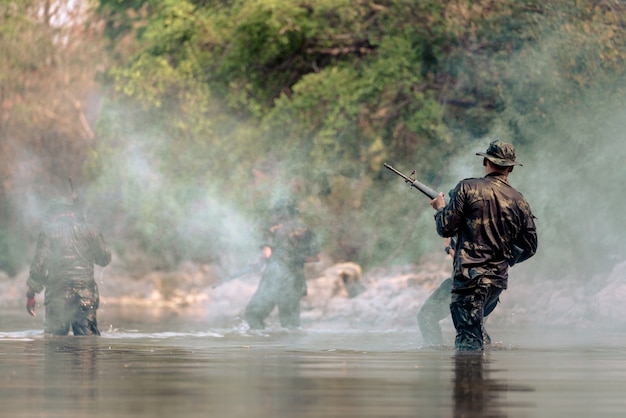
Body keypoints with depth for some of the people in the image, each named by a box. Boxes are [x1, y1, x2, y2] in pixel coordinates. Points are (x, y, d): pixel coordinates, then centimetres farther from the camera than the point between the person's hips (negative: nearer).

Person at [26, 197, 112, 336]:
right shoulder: (89, 230, 9)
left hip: (58, 292, -2)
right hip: (86, 292, 2)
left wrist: (31, 293, 0)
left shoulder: (48, 231, 3)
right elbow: (105, 258, 13)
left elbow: (39, 263, -4)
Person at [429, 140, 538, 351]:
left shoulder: (467, 188, -5)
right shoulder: (519, 201, 7)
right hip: (499, 279, 5)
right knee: (476, 324, 28)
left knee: (468, 337, -9)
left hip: (469, 275, -5)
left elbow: (446, 229, -5)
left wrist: (441, 209, 16)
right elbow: (529, 247, 13)